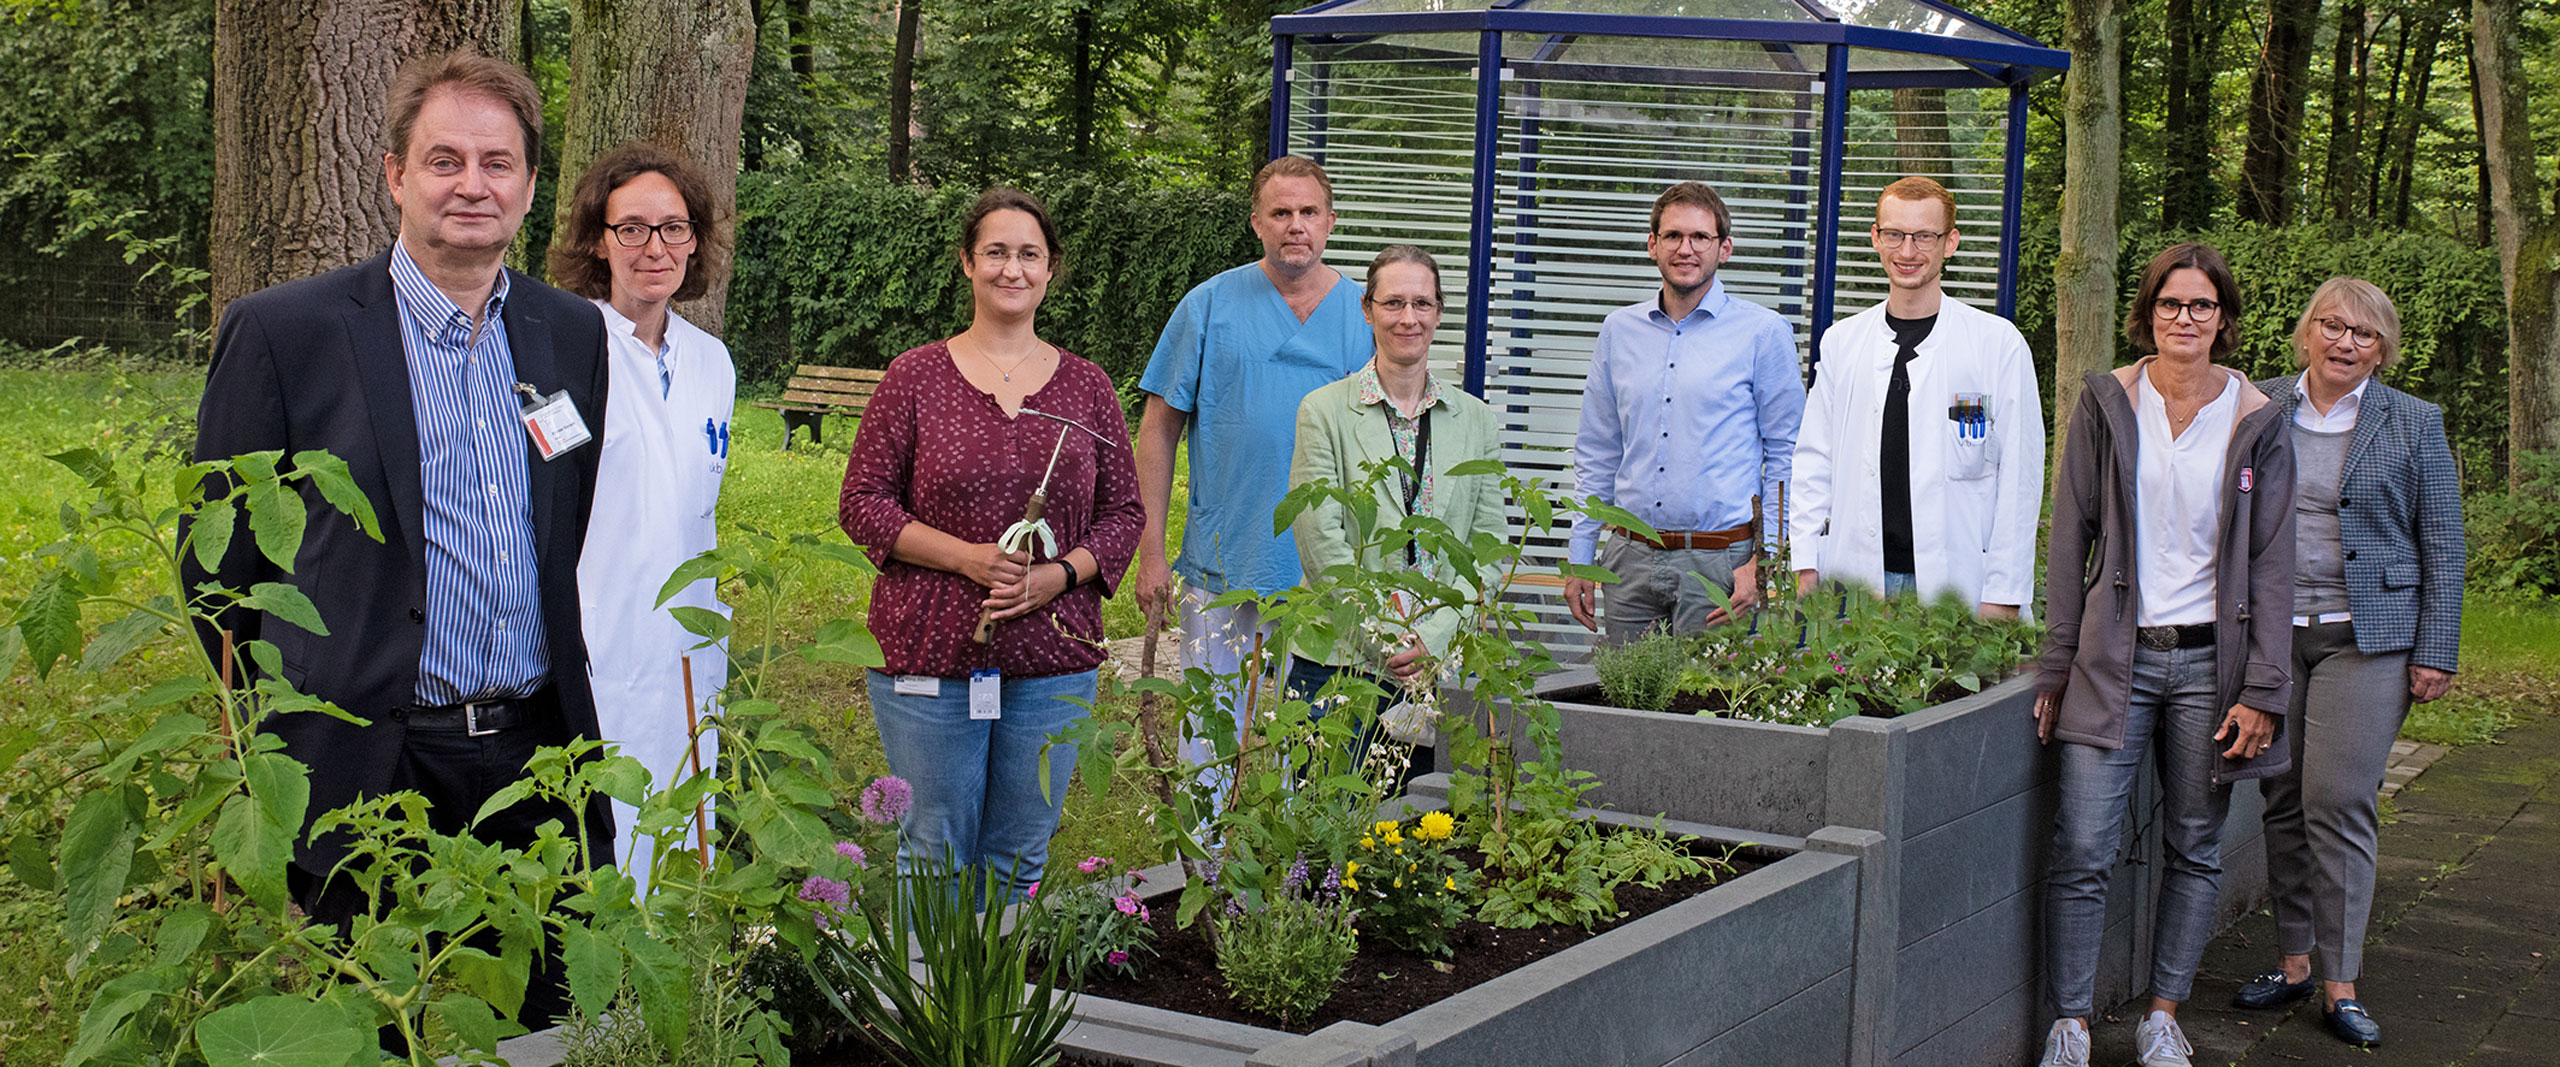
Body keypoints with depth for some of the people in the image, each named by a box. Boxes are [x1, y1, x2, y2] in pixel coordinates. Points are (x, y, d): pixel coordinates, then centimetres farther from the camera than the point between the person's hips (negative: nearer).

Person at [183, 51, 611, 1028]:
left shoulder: (574, 335, 9)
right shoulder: (283, 332, -5)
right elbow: (219, 556, 0)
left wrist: (562, 708, 14)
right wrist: (279, 730, 2)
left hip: (538, 755, 4)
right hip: (368, 767, -4)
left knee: (552, 1023, 9)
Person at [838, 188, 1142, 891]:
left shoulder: (1086, 386, 8)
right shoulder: (916, 376, 1)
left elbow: (1123, 511, 10)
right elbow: (862, 501, -1)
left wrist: (1056, 575, -9)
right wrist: (967, 556, -14)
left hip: (1053, 663, 2)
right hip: (929, 651, -2)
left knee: (1020, 860, 11)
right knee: (935, 860, 4)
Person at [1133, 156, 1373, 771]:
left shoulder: (1366, 315, 5)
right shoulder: (1210, 306, 1)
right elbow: (1159, 429, 3)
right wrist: (1151, 551, -3)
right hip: (1222, 575, -1)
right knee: (1210, 746, 3)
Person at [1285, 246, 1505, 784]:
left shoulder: (1475, 420, 10)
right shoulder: (1324, 411, 1)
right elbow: (1321, 542, -6)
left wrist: (1432, 638, -8)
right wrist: (1387, 643, -12)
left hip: (1441, 665, 3)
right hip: (1340, 661, -2)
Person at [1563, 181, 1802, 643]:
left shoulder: (1763, 332, 0)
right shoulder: (1619, 330, 12)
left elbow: (1786, 454, 0)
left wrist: (1762, 560, -8)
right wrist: (1580, 556, 11)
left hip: (1717, 562, -4)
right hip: (1630, 559, 4)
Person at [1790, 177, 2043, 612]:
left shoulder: (1999, 343, 1)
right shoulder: (1841, 341, 11)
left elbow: (2019, 476, -1)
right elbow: (1814, 460, 13)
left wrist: (2003, 595, -6)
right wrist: (1807, 568, 3)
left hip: (1955, 581, -2)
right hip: (1857, 577, 3)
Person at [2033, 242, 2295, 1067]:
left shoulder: (2255, 423, 2)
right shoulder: (2107, 403, 2)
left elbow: (2271, 562, 2)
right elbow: (2071, 535, 3)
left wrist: (2262, 690, -4)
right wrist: (2056, 666, 0)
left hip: (2209, 660, 1)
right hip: (2115, 658, -1)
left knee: (2195, 850, 8)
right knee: (2083, 851, -6)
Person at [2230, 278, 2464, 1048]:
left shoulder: (2414, 424, 2)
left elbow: (2442, 547, 3)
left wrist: (2435, 653, -2)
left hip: (2364, 638, -3)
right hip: (2270, 635, 3)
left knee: (2338, 803, -7)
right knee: (2283, 802, 5)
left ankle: (2339, 984, 0)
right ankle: (2292, 960, 17)